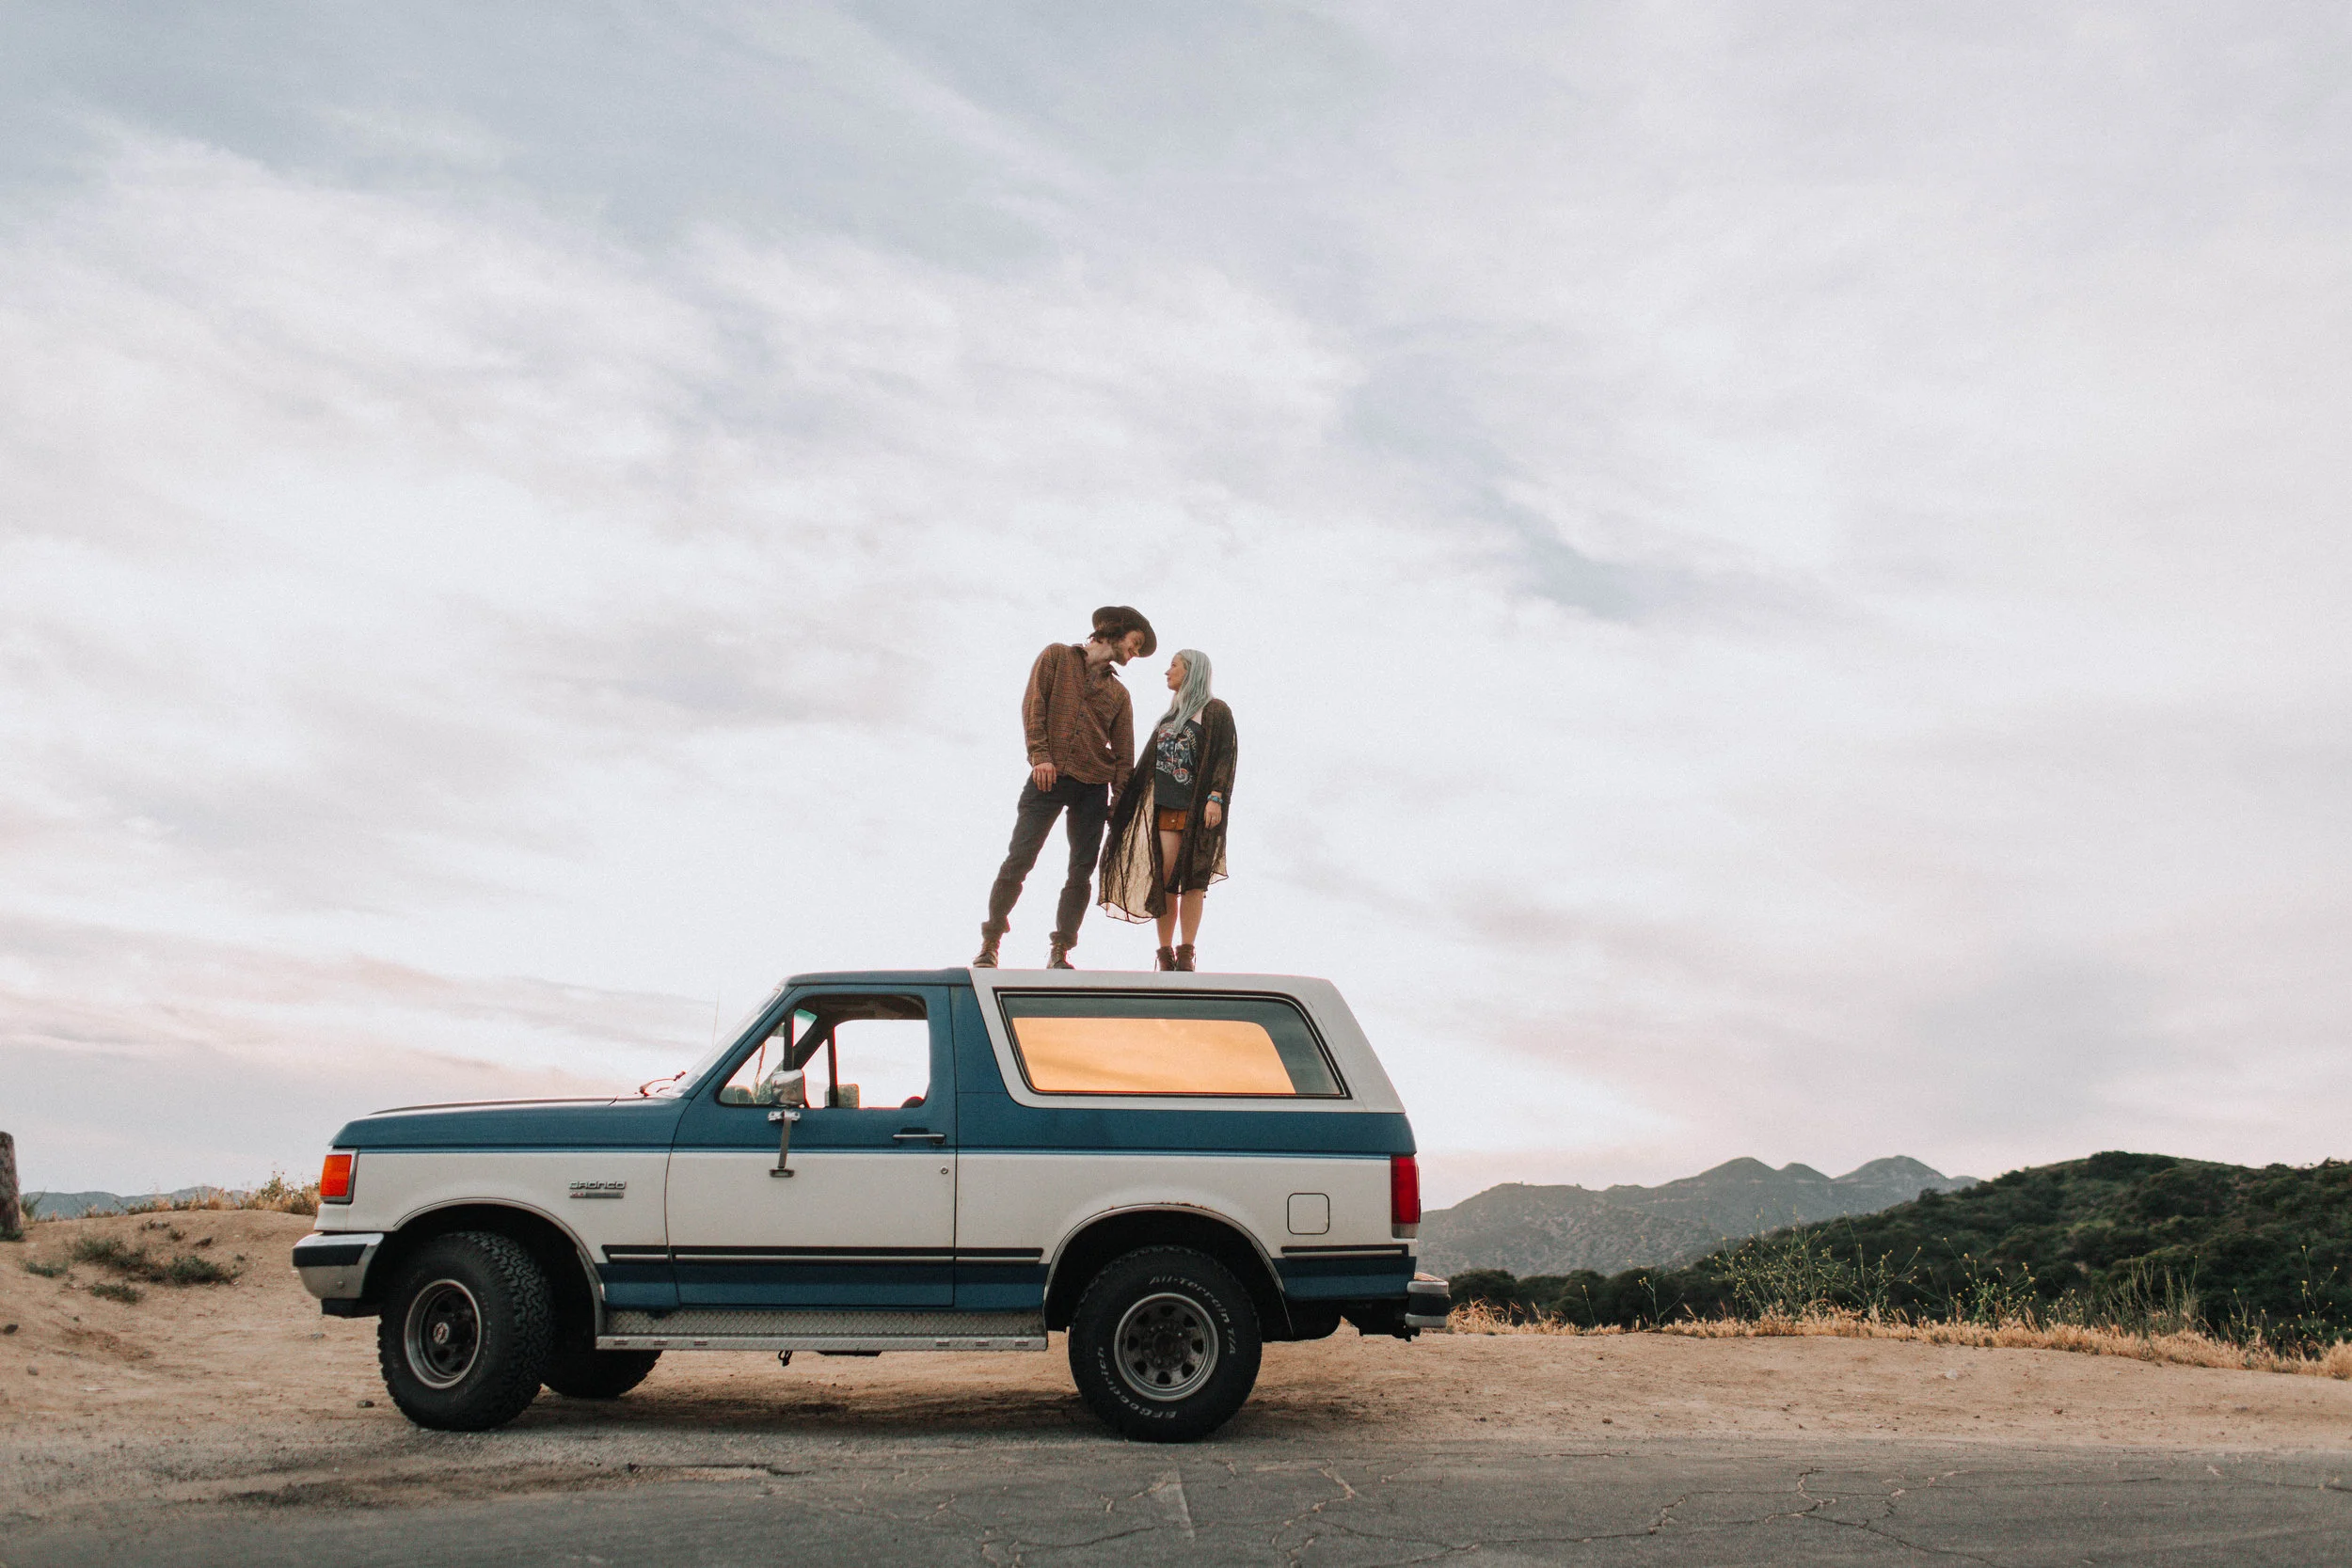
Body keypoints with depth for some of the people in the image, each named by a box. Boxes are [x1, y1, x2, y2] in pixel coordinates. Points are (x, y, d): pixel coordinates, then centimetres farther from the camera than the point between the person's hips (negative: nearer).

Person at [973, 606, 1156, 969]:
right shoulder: (1058, 656, 12)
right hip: (1050, 776, -4)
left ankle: (1060, 952, 6)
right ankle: (990, 945, -1)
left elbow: (1123, 751, 13)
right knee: (1018, 860, -9)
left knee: (1082, 872, -1)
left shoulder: (1119, 693, 20)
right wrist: (1040, 755, -13)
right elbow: (1034, 704, 0)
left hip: (1093, 788, 4)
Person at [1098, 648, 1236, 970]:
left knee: (1191, 880, -8)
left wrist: (1216, 797, -19)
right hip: (1165, 807, 5)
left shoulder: (1214, 711, 3)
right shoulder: (1169, 716, 24)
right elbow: (1147, 763, 25)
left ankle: (1185, 955, -9)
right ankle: (1165, 954, -3)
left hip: (1196, 808, -5)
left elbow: (1225, 757, -7)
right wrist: (1122, 798, 20)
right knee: (1165, 880, -4)